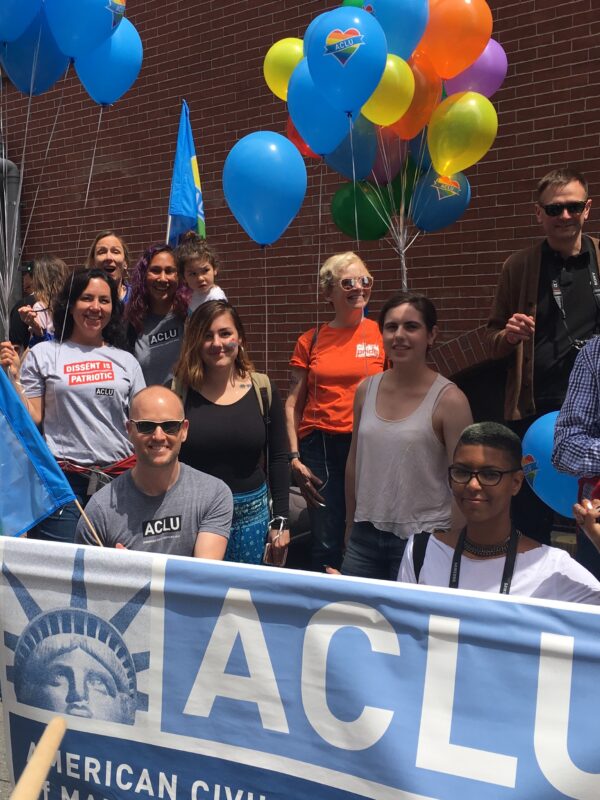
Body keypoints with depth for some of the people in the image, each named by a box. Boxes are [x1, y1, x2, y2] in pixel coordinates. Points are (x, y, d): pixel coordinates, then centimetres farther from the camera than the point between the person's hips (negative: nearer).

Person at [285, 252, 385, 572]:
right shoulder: (310, 341, 7)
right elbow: (293, 403, 8)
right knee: (325, 545, 7)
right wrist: (294, 457, 0)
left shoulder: (382, 335, 2)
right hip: (319, 446, 1)